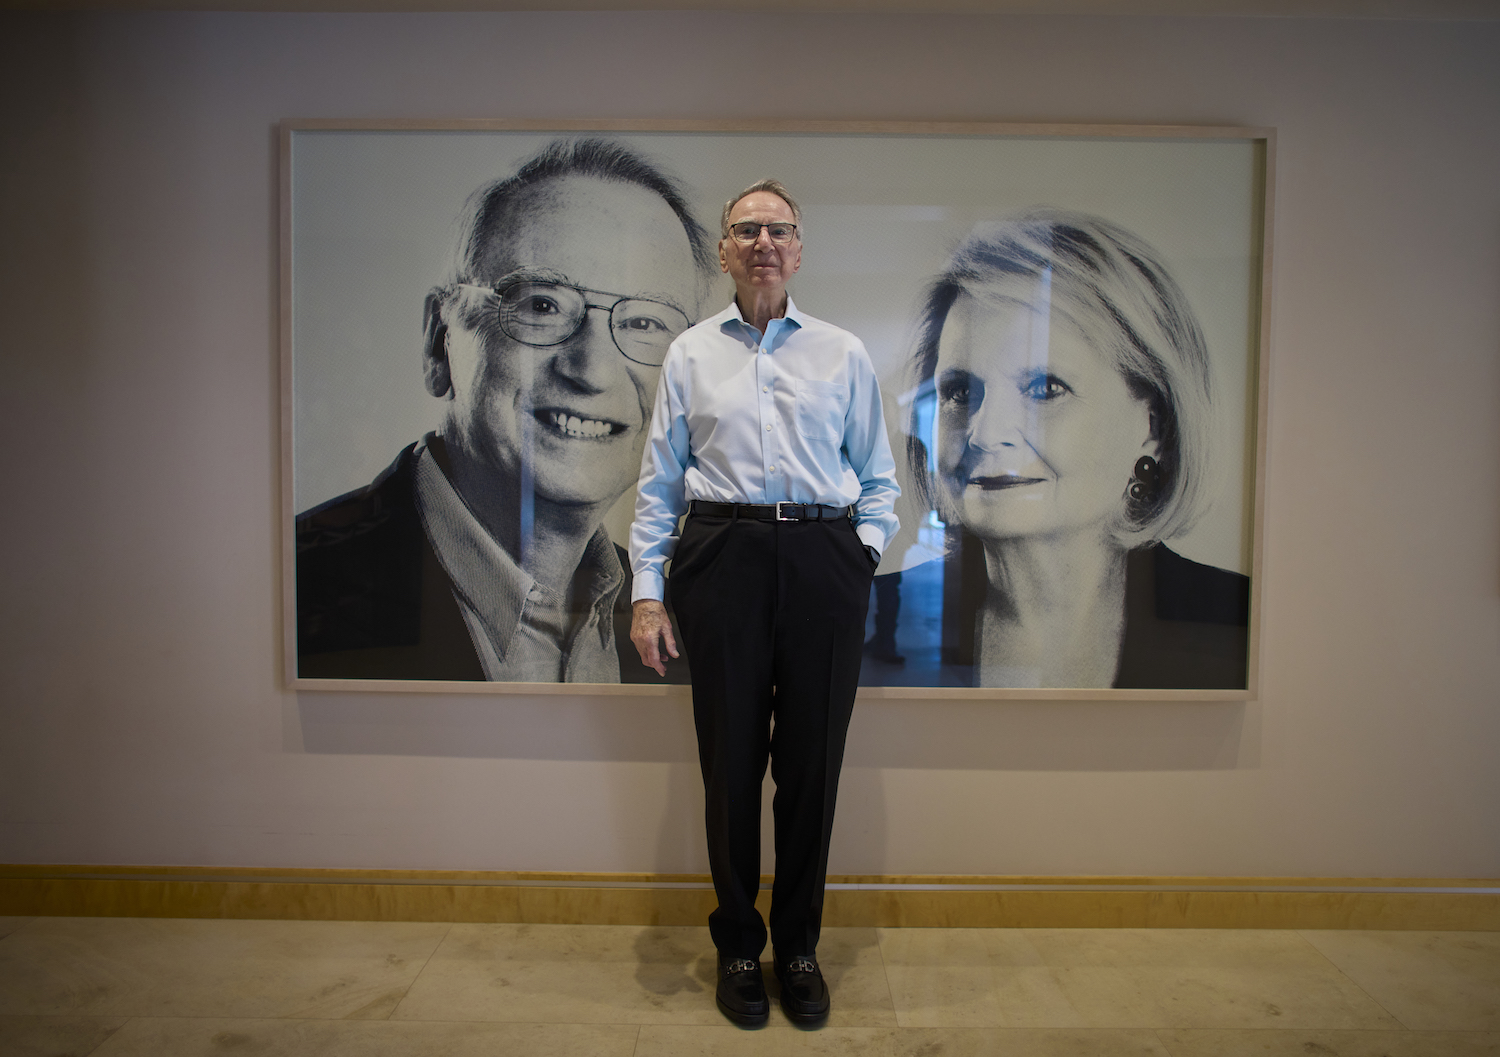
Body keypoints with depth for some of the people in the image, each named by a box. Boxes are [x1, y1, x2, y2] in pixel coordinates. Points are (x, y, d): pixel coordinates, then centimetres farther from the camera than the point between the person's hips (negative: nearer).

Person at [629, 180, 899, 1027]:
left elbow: (879, 475, 14)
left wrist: (866, 548, -3)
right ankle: (738, 946, 25)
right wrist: (647, 593, 0)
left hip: (824, 560, 1)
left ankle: (800, 946, 25)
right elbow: (660, 482, 8)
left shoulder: (845, 354, 12)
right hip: (724, 554, 0)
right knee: (731, 757, 5)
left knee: (812, 761, 5)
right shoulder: (690, 355, 11)